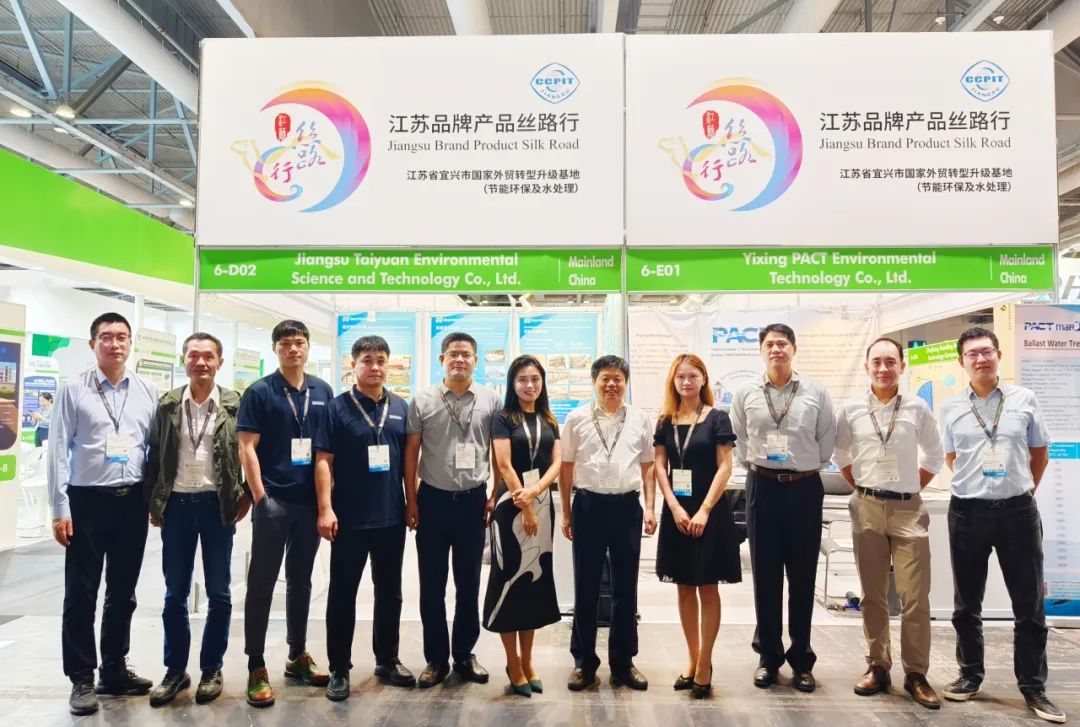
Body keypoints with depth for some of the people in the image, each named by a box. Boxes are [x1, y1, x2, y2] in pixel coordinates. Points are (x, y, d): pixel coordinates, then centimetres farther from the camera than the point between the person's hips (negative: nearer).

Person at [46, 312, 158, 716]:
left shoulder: (147, 391, 5)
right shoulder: (73, 389, -2)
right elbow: (58, 450, -4)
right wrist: (60, 508, -8)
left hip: (132, 501, 3)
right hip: (87, 501, -3)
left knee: (123, 592, 13)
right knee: (81, 594, 5)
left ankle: (115, 670, 27)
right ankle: (82, 679, 18)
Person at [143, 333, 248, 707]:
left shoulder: (235, 405, -3)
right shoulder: (167, 404, 3)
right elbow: (154, 455, 6)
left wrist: (245, 496, -5)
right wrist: (152, 503, 4)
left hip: (217, 504, -2)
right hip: (176, 504, 2)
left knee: (218, 592, 7)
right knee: (175, 593, 10)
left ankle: (212, 669, 21)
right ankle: (175, 670, 23)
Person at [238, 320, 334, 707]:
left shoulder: (322, 391, 8)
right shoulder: (260, 392, -4)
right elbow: (246, 447, -8)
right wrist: (259, 496, -13)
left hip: (311, 500, 4)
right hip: (273, 500, -4)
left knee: (301, 580, 15)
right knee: (262, 584, 2)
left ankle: (298, 656, 27)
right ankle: (256, 667, 12)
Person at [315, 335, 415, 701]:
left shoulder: (401, 408, 7)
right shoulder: (338, 407, -4)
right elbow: (323, 461, -7)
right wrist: (325, 509, -14)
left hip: (392, 516, 4)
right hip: (349, 518, -4)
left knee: (390, 591, 14)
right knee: (342, 593, 6)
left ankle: (387, 660, 29)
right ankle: (339, 668, 19)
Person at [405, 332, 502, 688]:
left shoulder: (490, 401, 0)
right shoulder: (422, 401, 0)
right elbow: (411, 452, 2)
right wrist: (411, 501, -1)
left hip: (473, 500, 0)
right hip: (433, 499, 0)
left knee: (469, 583, 11)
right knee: (432, 584, 8)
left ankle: (464, 654, 26)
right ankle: (436, 658, 21)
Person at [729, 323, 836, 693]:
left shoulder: (816, 393, 0)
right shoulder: (745, 394, 3)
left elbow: (827, 440, 7)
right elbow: (739, 440, 12)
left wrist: (807, 465, 7)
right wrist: (754, 464, 7)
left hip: (805, 488, 0)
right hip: (762, 487, 1)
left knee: (803, 576, 7)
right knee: (765, 575, 7)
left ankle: (801, 660, 21)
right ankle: (768, 657, 20)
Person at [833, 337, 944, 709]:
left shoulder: (917, 409, -1)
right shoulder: (851, 410, 0)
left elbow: (935, 457, 10)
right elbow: (841, 455, 13)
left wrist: (910, 488, 6)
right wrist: (861, 488, 8)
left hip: (908, 509, -1)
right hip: (867, 508, 1)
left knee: (915, 597, -1)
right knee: (872, 595, 8)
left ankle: (916, 674, 10)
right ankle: (878, 667, 19)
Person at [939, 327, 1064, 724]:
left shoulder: (1024, 400, 1)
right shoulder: (952, 408, 3)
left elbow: (1040, 455, 10)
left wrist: (1018, 491, 12)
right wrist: (979, 485, 9)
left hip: (1018, 510, -1)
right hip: (967, 511, 1)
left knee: (1029, 605, 6)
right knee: (966, 604, 11)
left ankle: (1033, 686, 20)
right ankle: (970, 674, 26)